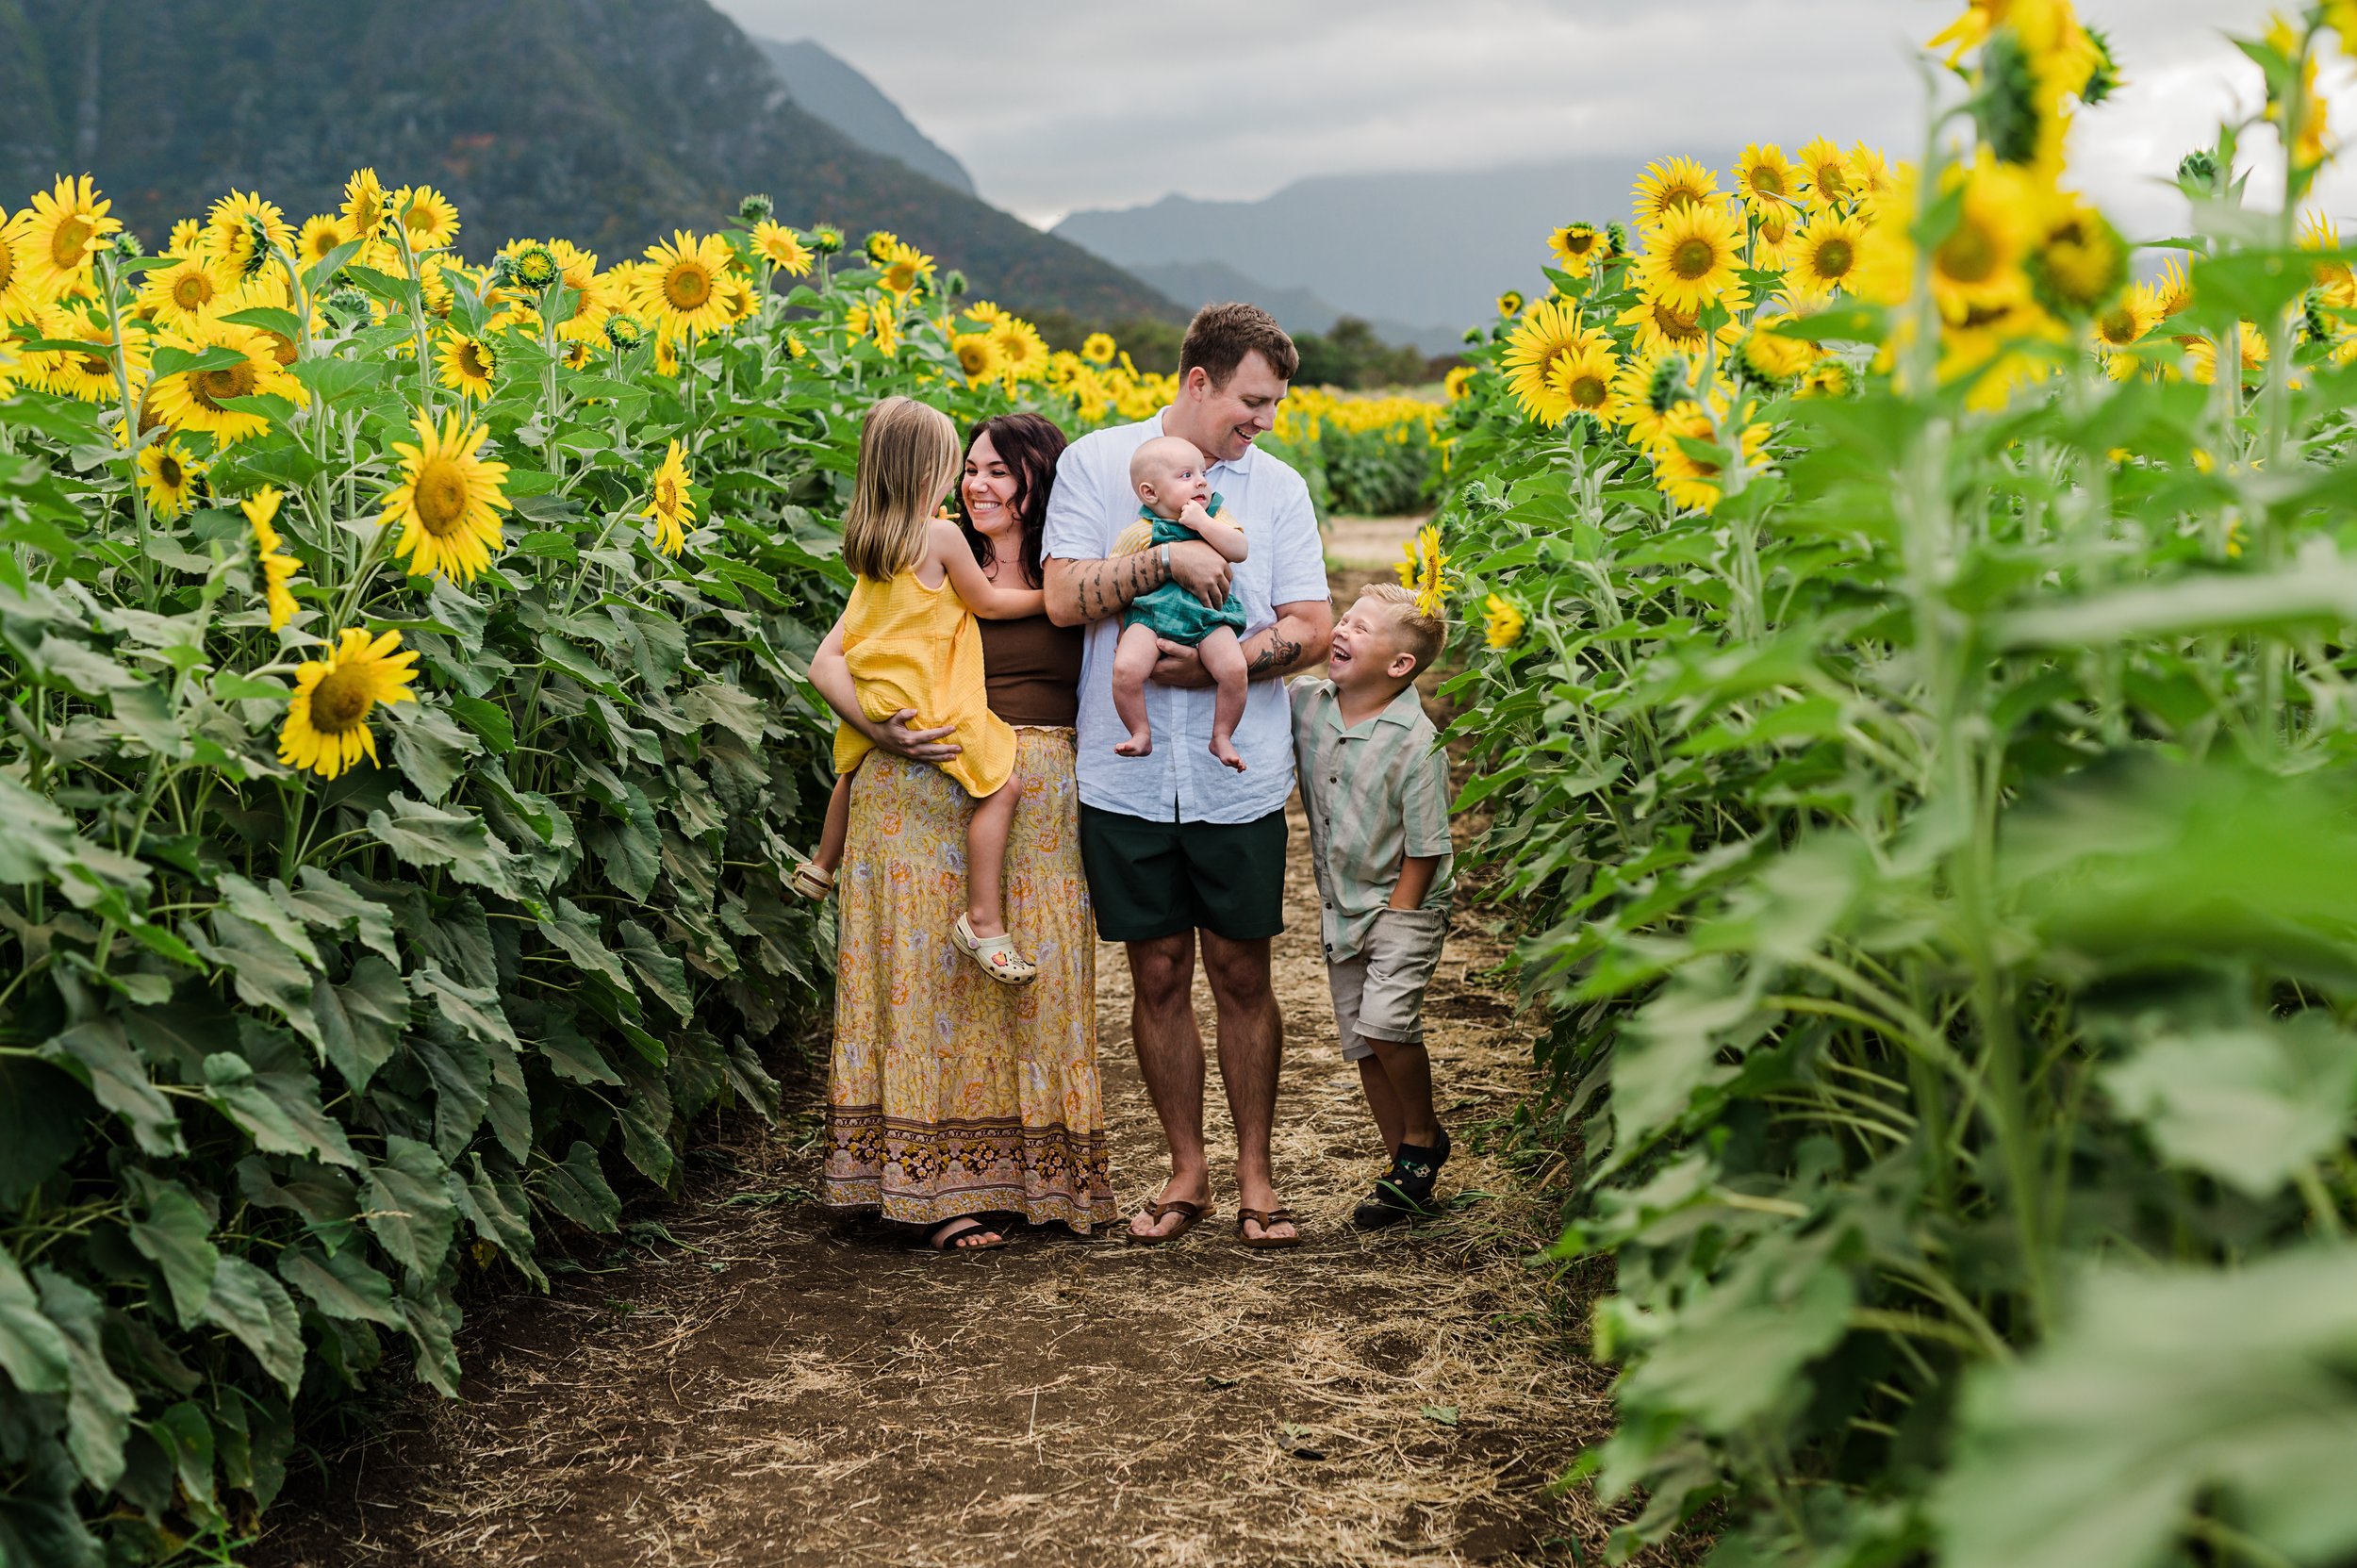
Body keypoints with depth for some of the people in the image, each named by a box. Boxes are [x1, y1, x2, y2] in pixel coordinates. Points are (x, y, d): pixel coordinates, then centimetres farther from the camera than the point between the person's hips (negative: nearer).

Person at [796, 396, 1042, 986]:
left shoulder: (865, 538, 5)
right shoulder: (942, 535, -16)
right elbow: (988, 602, -5)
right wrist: (1048, 597, 9)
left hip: (873, 701, 9)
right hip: (930, 705, -8)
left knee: (855, 769, 34)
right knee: (1001, 784, -8)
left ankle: (822, 867, 52)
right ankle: (982, 920, -12)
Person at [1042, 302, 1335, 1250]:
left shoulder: (1278, 487, 5)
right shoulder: (1095, 464, 2)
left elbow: (1312, 630, 0)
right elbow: (1064, 601, -7)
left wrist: (1216, 663, -15)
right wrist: (1168, 559, -17)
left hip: (1238, 779, 1)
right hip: (1126, 775, 0)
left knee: (1241, 974, 6)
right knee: (1158, 975, 8)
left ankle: (1255, 1174, 19)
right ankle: (1186, 1172, 22)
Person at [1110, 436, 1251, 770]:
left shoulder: (1215, 518, 11)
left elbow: (1240, 550, -6)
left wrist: (1203, 523, -11)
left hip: (1209, 619, 1)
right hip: (1151, 616, -1)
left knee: (1234, 669, -24)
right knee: (1125, 668, -27)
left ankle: (1222, 737, 0)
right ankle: (1141, 735, -3)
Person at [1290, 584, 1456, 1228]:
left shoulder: (1416, 741, -19)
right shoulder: (1304, 702, -5)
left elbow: (1424, 847, -16)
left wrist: (1397, 917, -14)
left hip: (1401, 904, -6)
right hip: (1340, 904, 6)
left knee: (1385, 1018, -22)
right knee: (1360, 1042, 8)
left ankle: (1424, 1136, 3)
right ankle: (1407, 1167, 21)